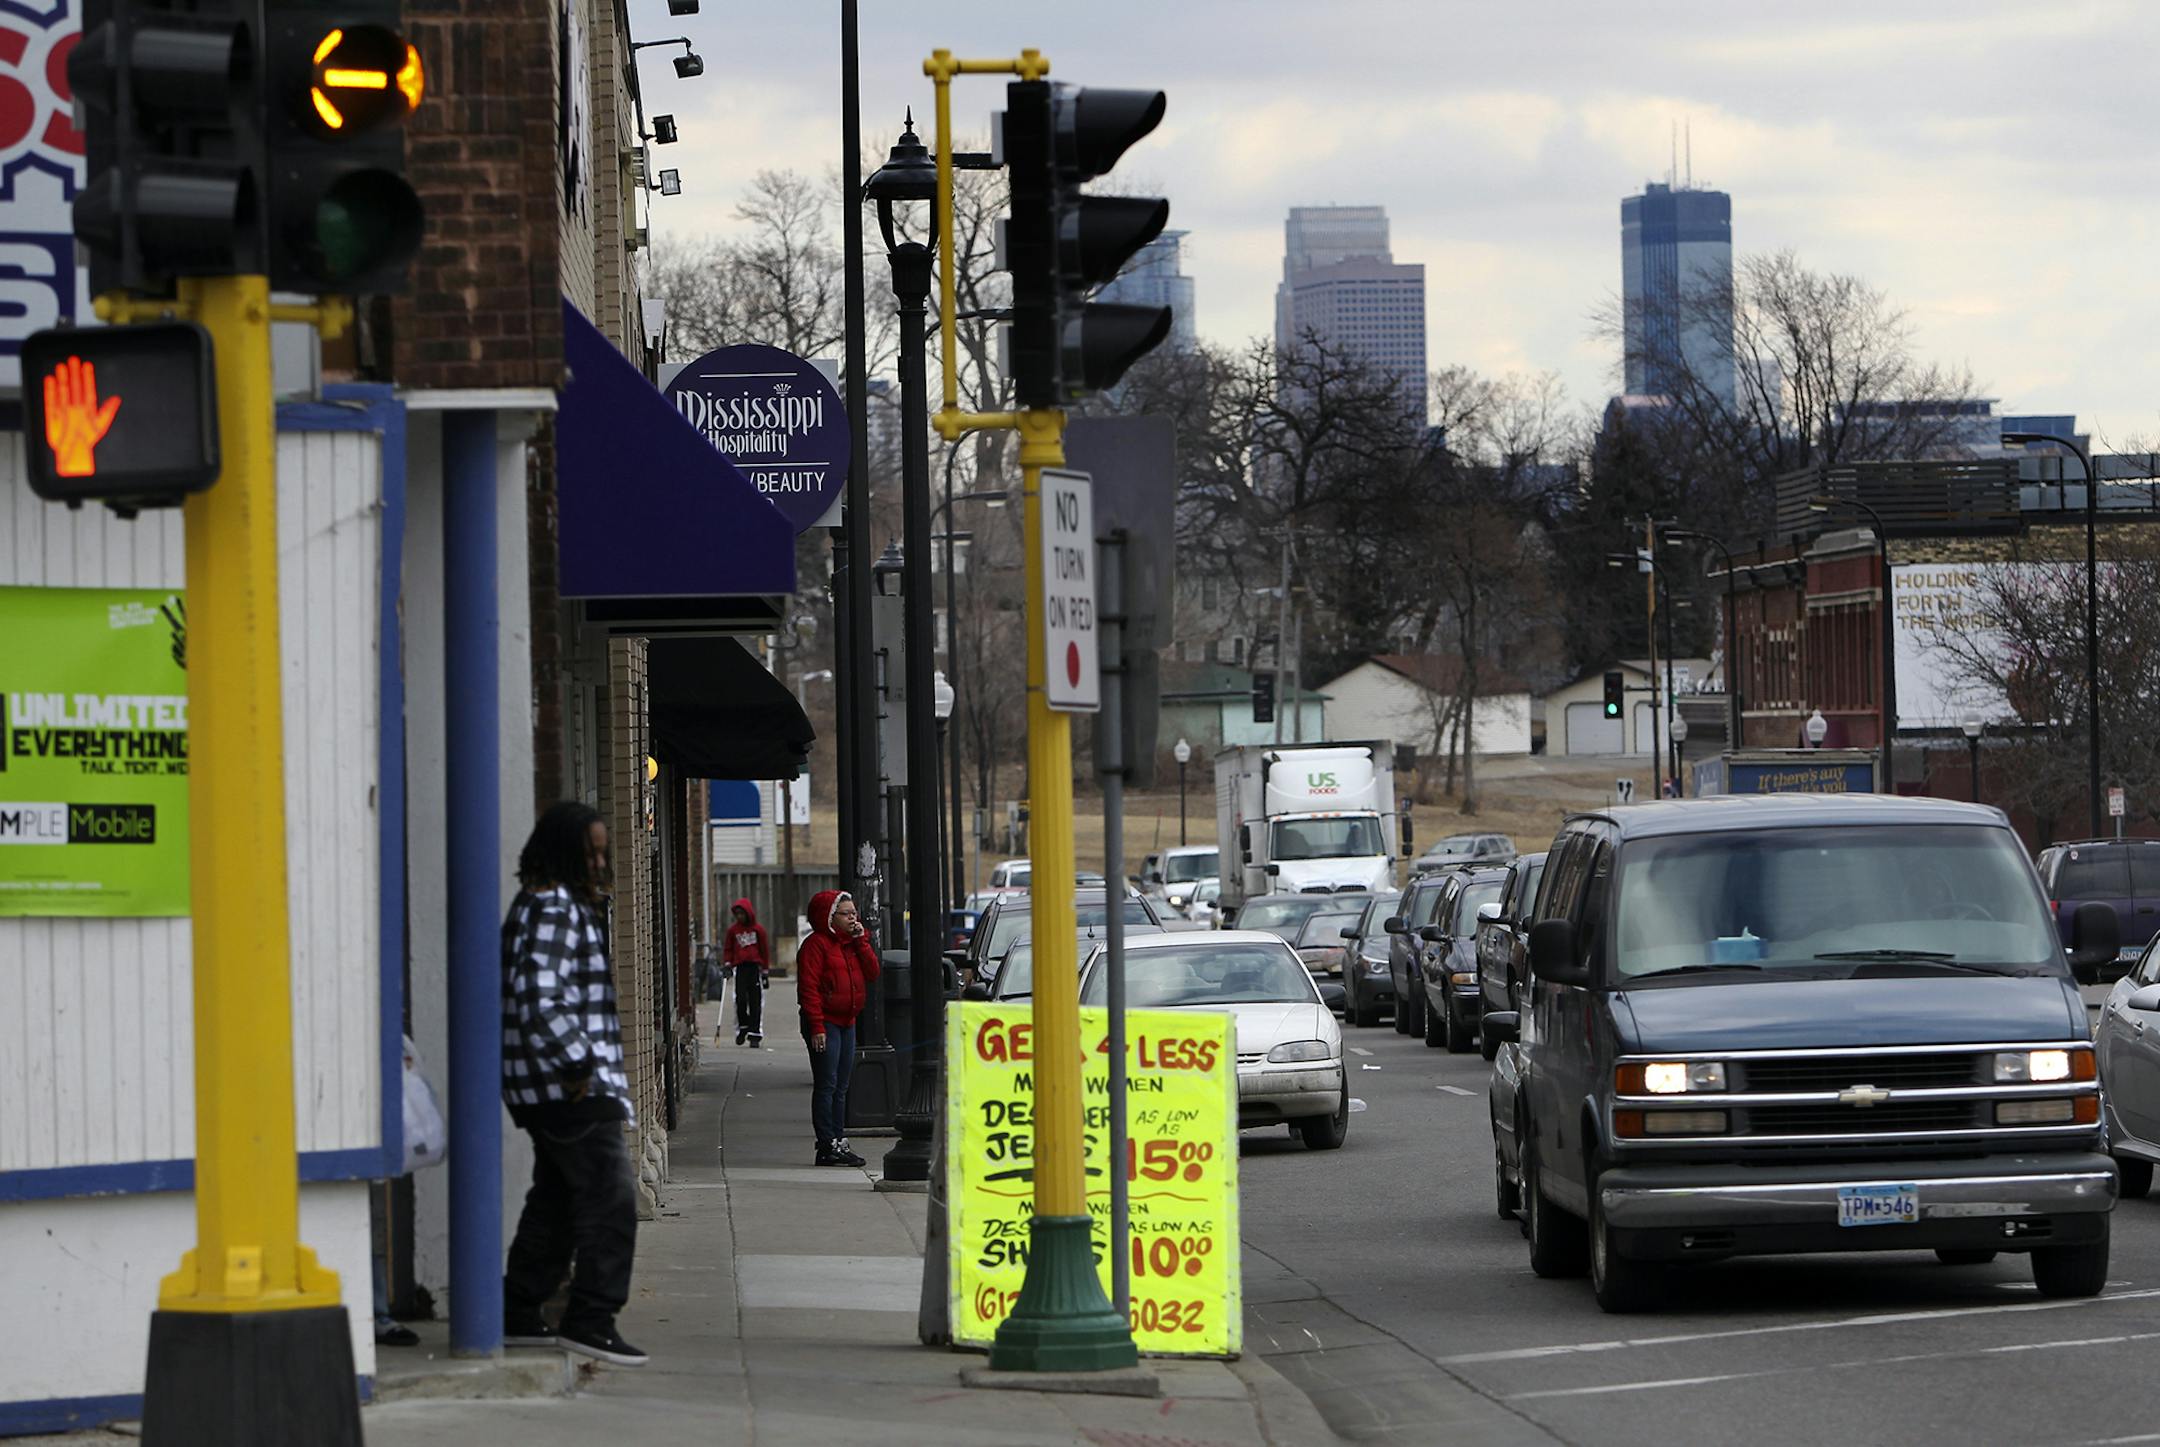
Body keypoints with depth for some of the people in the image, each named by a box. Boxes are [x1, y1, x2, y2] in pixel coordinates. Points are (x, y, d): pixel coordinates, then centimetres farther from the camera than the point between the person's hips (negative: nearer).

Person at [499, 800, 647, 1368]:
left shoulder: (568, 906, 18)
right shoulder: (553, 911, -15)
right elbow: (539, 1000, -24)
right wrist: (580, 1065, -21)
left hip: (562, 1087, 11)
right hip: (573, 1087, -11)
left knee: (555, 1198, 15)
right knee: (611, 1198, -10)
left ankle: (518, 1314, 19)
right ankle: (590, 1318, -11)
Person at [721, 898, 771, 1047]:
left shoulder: (758, 929, 3)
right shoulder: (733, 930, 7)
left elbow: (765, 949, 7)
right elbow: (729, 949, 16)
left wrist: (765, 970, 6)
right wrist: (728, 964, 2)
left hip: (755, 967, -1)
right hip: (740, 967, 1)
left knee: (755, 1001, -2)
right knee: (740, 999, -10)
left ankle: (755, 1034, 0)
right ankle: (742, 1027, 13)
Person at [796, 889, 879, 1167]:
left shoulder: (852, 943, 16)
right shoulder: (816, 944, -10)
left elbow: (872, 974, 6)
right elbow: (809, 987, -15)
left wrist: (861, 942, -2)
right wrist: (816, 1026, -20)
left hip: (847, 1023, 8)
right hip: (825, 1024, -8)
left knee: (840, 1088, 11)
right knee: (826, 1085, -10)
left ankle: (838, 1142, 15)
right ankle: (827, 1146, -11)